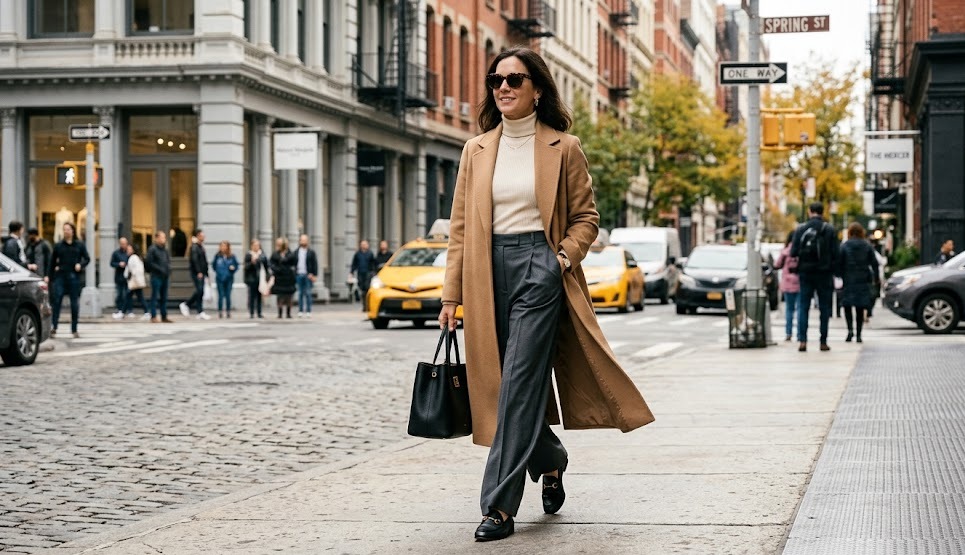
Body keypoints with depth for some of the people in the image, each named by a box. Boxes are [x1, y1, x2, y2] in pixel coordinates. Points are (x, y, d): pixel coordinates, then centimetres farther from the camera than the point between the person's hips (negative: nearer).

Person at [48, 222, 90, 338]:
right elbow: (52, 261, 9)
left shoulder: (79, 245, 6)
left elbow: (87, 258, 8)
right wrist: (48, 275, 2)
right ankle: (53, 327, -12)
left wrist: (81, 265, -12)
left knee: (75, 304, 3)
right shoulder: (59, 246, 7)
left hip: (74, 277, 0)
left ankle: (74, 330, 11)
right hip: (61, 276, 0)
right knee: (57, 300, -11)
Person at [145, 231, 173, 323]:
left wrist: (168, 269, 3)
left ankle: (164, 316, 13)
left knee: (164, 297, 9)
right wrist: (160, 269, -17)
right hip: (156, 276, -7)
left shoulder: (165, 250, 16)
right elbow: (149, 262, -13)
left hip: (165, 277, 7)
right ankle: (154, 316, -3)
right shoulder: (152, 249, -6)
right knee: (155, 296, -5)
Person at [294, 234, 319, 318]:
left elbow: (315, 264, 2)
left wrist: (314, 275, -6)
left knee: (308, 293, -3)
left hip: (308, 275, -2)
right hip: (299, 275, 2)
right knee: (300, 293, 4)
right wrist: (294, 275, 4)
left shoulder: (311, 252, 4)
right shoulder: (296, 252, 11)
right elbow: (293, 264, 11)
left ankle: (308, 311, -1)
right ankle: (300, 311, 7)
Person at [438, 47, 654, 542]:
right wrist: (451, 295, 5)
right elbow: (461, 226, 10)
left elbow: (586, 216, 7)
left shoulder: (562, 148, 2)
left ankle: (499, 506, -11)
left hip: (539, 269, -4)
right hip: (489, 273, 4)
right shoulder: (476, 150, 11)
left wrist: (564, 258, -11)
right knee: (504, 385, 10)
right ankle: (550, 461, 37)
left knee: (519, 384, -11)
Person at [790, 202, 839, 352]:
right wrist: (832, 271, 7)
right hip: (824, 273, -1)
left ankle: (802, 340, -9)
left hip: (805, 272, 1)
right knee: (824, 308, 7)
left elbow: (793, 252, -3)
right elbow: (835, 254, -7)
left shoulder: (800, 229, 0)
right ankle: (823, 342, 6)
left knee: (803, 307, 4)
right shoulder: (829, 230, -3)